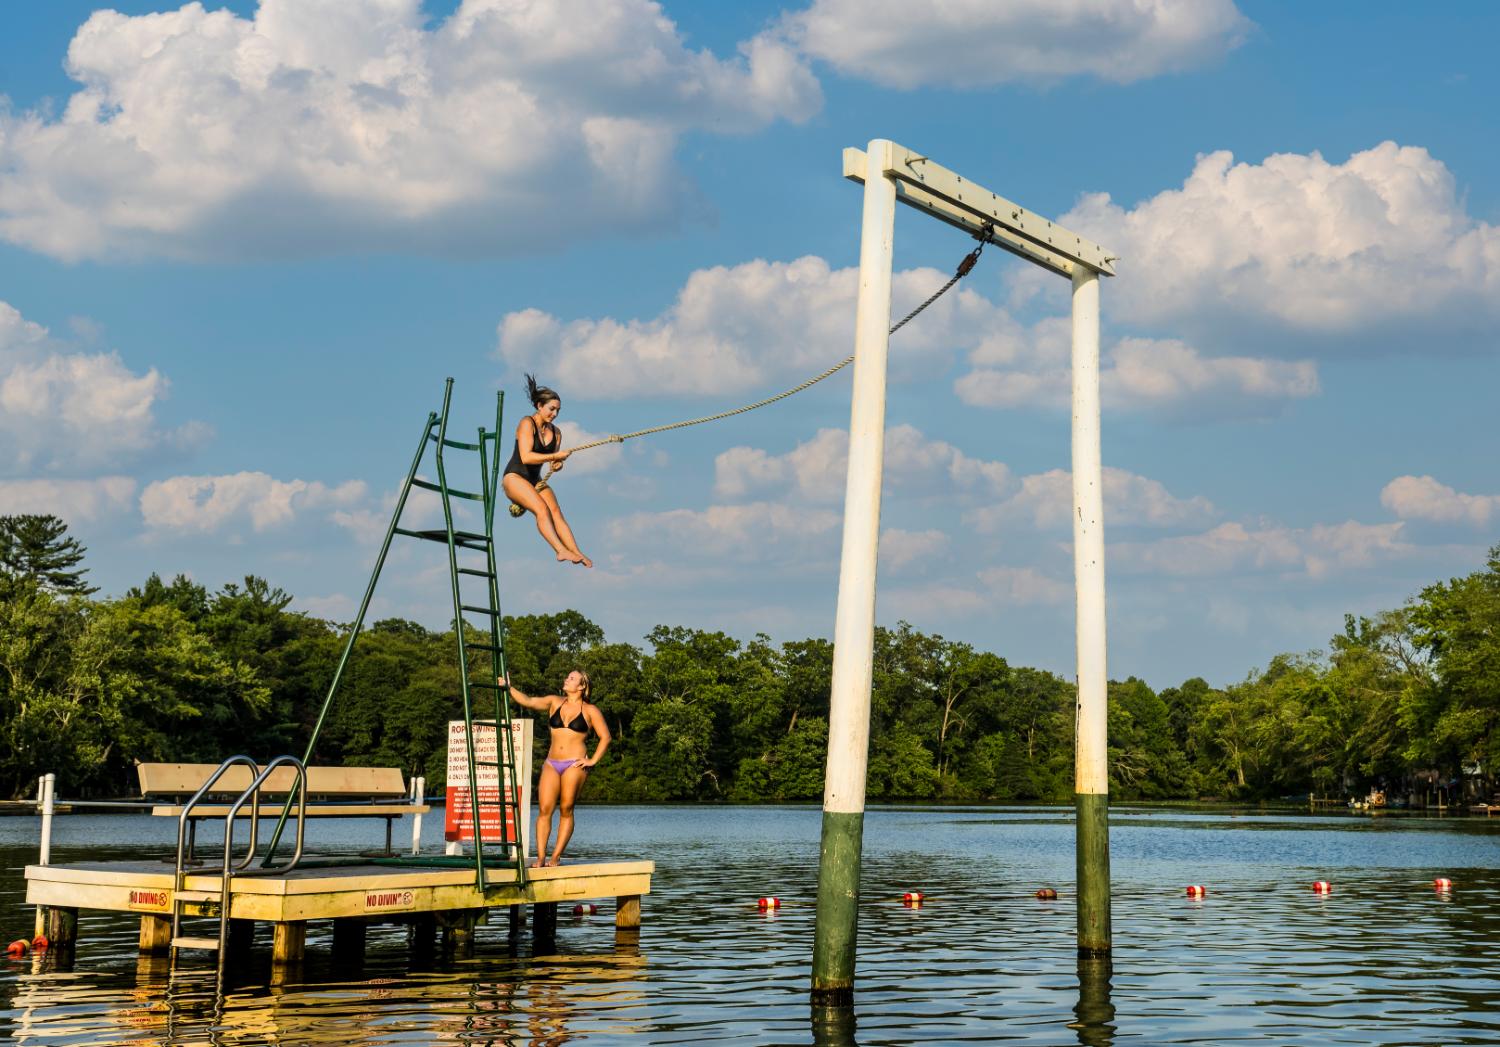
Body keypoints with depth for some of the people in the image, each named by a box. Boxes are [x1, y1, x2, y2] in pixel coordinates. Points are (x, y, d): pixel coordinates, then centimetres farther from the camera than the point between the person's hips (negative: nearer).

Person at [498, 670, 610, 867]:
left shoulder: (590, 710, 5)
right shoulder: (554, 702, 13)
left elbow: (605, 737, 5)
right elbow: (528, 701, 2)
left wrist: (593, 760, -2)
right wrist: (509, 687, -10)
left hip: (574, 764, -3)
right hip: (552, 763, 3)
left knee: (566, 810, -6)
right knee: (544, 809, -8)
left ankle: (556, 856, -3)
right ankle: (540, 857, -9)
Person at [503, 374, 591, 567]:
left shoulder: (556, 432, 8)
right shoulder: (527, 424, -12)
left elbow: (554, 460, 12)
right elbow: (526, 457, -23)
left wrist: (557, 464, -13)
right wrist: (556, 456, -27)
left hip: (535, 480, 6)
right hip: (514, 477, -6)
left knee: (556, 512, -18)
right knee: (542, 509, -29)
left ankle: (576, 553, -31)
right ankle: (561, 551, -41)